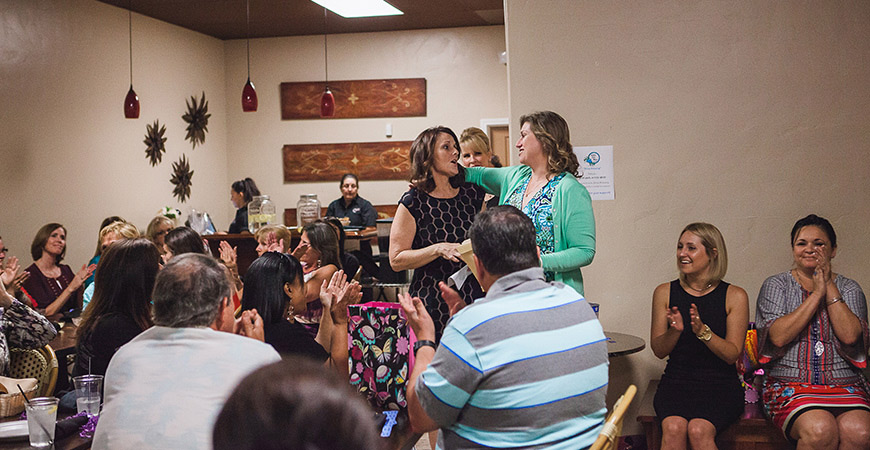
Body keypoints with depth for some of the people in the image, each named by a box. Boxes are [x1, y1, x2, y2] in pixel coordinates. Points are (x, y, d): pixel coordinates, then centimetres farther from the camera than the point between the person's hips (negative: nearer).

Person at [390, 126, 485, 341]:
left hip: (474, 299, 4)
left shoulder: (473, 194, 8)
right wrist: (439, 249, -18)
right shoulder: (413, 202, -5)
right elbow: (396, 260, -7)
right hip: (432, 303, -3)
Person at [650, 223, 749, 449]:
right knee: (673, 428, -28)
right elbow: (658, 350, 6)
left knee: (698, 430, -30)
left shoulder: (734, 296, 0)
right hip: (676, 382, 2)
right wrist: (675, 330, -15)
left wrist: (703, 331, -20)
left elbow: (732, 354, -3)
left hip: (720, 385, -2)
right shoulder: (665, 292, 7)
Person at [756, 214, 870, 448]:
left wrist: (830, 288, -2)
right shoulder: (776, 285, 10)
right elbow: (778, 337, -8)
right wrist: (817, 293, -5)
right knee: (820, 429, -33)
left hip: (845, 386, 2)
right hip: (791, 385, -2)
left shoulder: (849, 288, 14)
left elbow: (850, 336, -5)